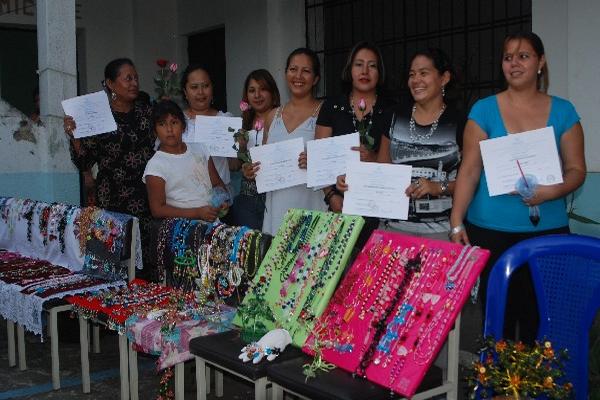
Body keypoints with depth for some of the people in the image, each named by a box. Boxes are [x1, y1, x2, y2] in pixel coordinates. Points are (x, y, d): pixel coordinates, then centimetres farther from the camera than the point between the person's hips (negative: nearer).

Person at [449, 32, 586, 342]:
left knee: (538, 314, 3)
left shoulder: (562, 112, 7)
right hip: (491, 231, -1)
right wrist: (456, 221, -8)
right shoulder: (484, 110, 3)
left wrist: (551, 191, -15)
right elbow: (469, 170, 0)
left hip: (547, 230, 1)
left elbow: (577, 170, 6)